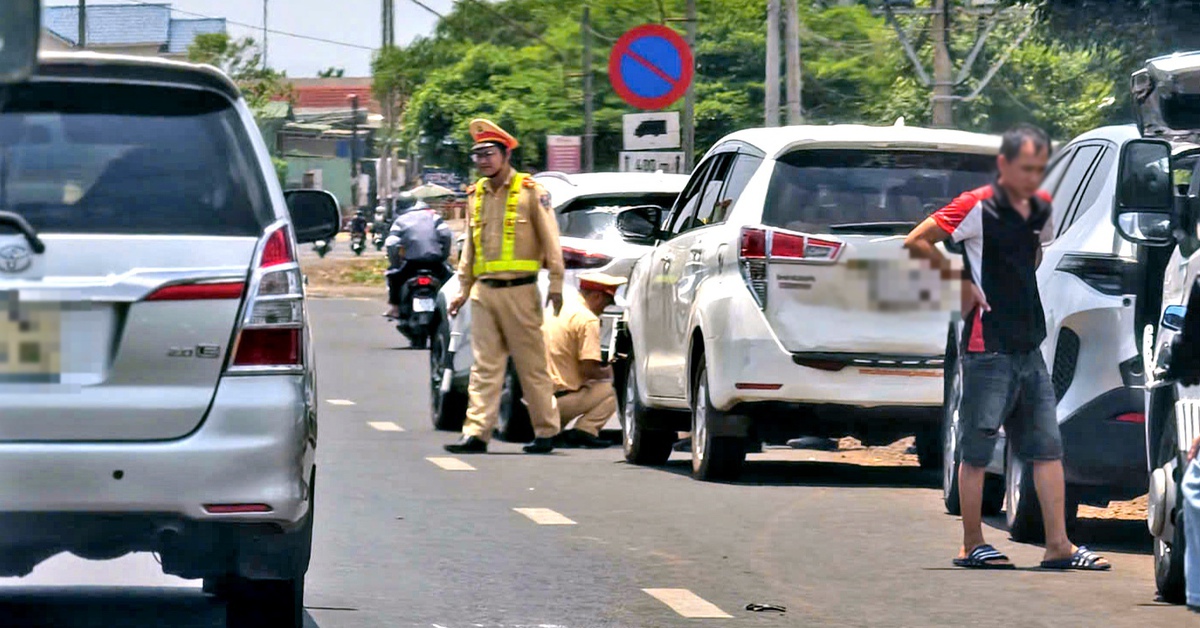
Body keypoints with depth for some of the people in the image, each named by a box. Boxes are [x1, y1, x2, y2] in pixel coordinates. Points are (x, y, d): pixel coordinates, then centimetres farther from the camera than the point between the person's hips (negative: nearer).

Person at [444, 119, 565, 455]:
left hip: (519, 290, -5)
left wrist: (556, 285, -8)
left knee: (533, 366, 1)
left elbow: (550, 240, -2)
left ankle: (546, 431, 8)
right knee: (484, 366, 1)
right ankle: (476, 433, -3)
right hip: (484, 291, 5)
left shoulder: (530, 191, -1)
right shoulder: (476, 195, 15)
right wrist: (463, 289, 19)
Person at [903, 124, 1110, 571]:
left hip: (1029, 345, 7)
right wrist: (960, 281, -9)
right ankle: (972, 546, 6)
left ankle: (1058, 545, 5)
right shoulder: (977, 207, -10)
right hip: (988, 346, -7)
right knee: (977, 450, 0)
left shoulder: (1041, 209, 11)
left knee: (1048, 446, 4)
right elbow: (915, 242, -10)